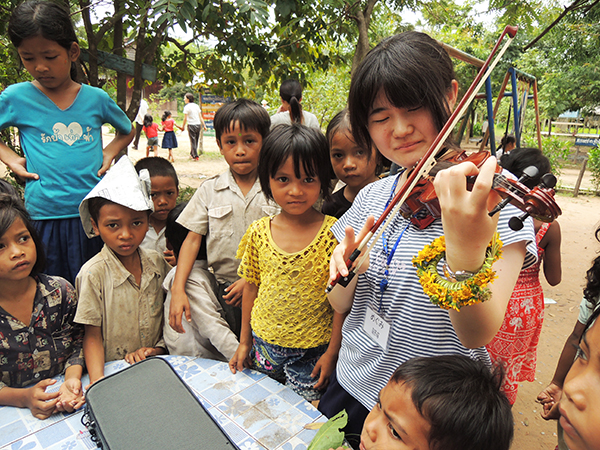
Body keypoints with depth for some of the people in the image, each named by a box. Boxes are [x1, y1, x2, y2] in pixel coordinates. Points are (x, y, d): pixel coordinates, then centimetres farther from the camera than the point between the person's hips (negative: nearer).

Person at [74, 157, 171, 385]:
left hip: (155, 365, 2)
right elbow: (92, 335, -7)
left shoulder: (158, 262, 1)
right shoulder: (94, 272, -10)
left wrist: (160, 347, -1)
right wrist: (97, 382, -18)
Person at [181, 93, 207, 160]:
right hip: (198, 124, 6)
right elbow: (200, 117, 9)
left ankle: (195, 156, -2)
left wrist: (183, 126, 3)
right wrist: (204, 125, 10)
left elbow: (185, 118, -7)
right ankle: (192, 154, 26)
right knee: (196, 140, 13)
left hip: (191, 125, -6)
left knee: (193, 141, 0)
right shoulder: (196, 106, 10)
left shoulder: (187, 107, -7)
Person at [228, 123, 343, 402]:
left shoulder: (334, 234, -16)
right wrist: (244, 342, 9)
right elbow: (251, 287, 4)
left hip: (312, 351, -3)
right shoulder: (259, 232, -6)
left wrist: (332, 352, -8)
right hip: (263, 344, 4)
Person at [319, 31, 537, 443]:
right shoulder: (371, 197, -2)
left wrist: (466, 255, -42)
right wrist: (344, 272, -21)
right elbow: (341, 305, 0)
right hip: (352, 386, 5)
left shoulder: (495, 195, -16)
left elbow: (479, 336, -23)